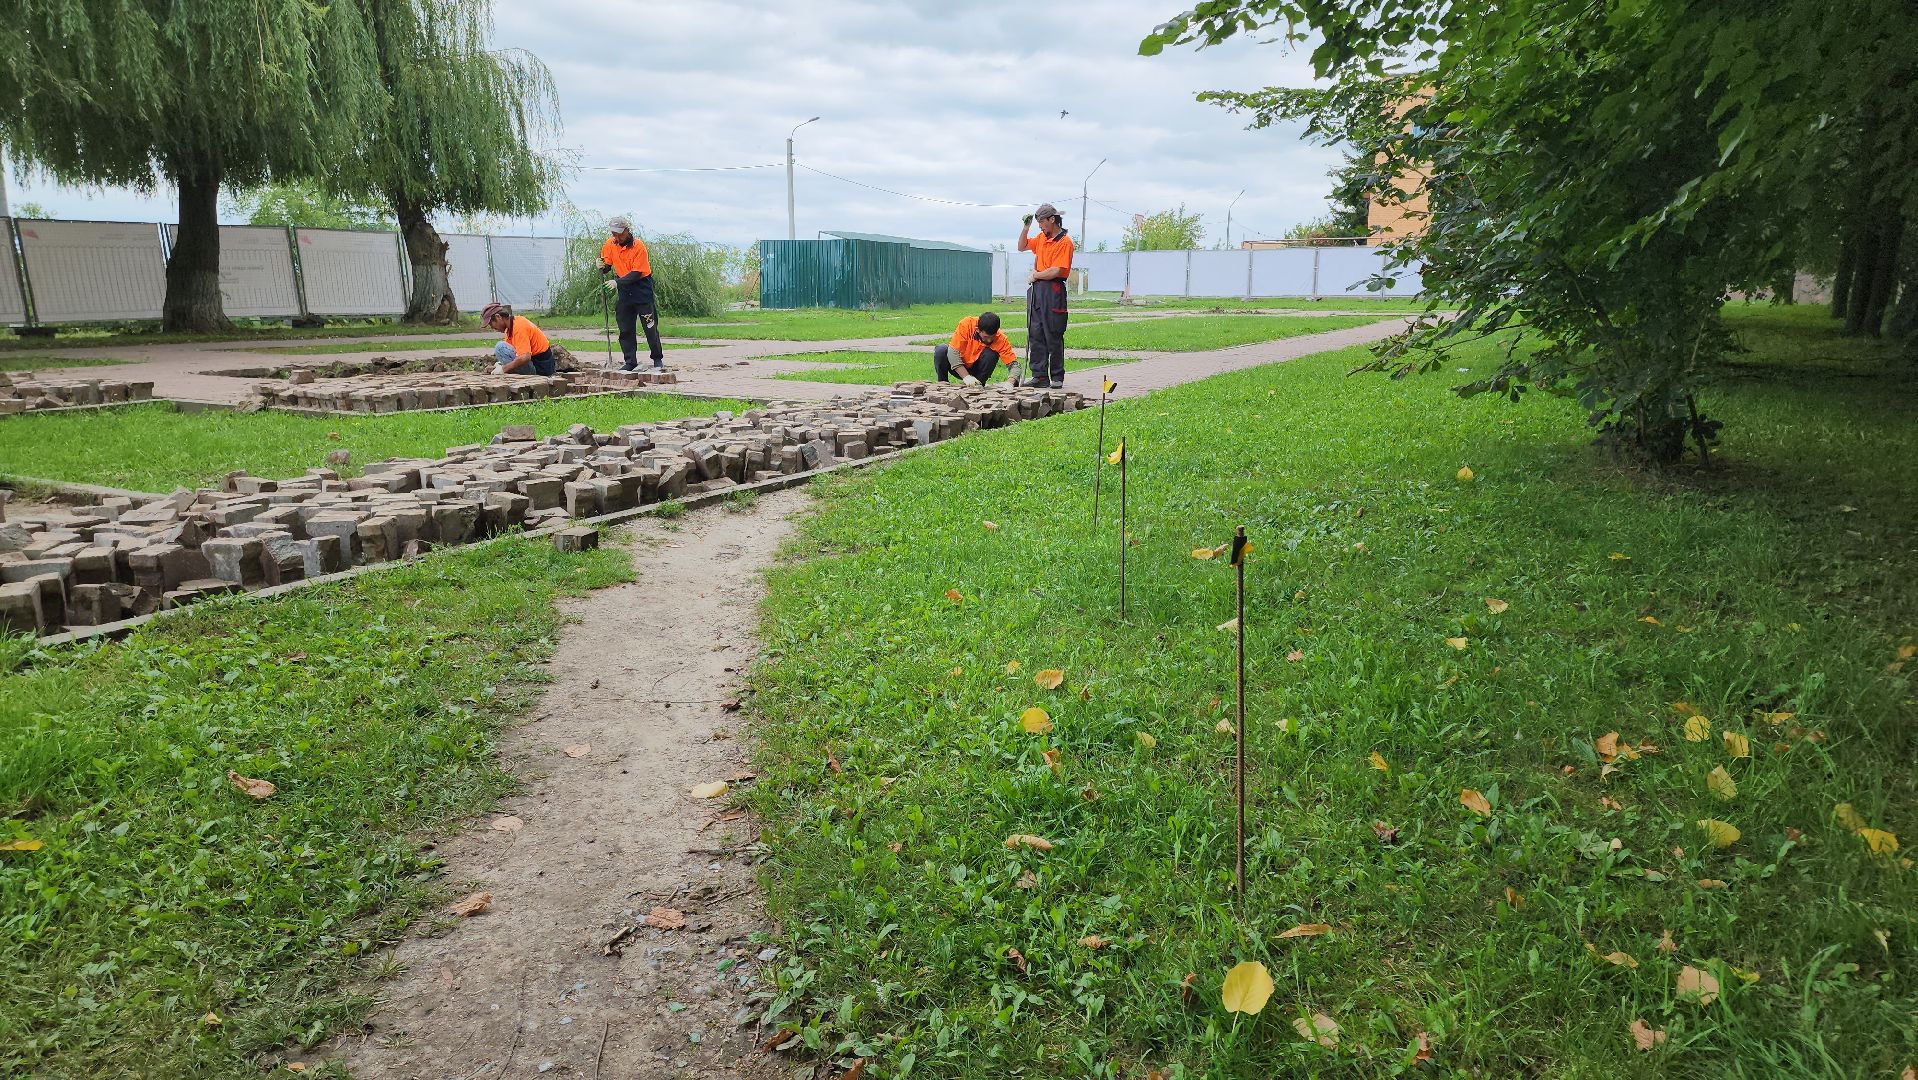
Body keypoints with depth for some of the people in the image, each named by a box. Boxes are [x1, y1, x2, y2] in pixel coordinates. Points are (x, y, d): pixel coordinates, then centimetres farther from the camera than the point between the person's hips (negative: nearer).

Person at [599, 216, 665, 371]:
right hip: (624, 291, 5)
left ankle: (658, 360, 12)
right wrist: (602, 267, -13)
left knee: (650, 327, -2)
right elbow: (607, 266, 11)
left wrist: (617, 282, -29)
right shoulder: (610, 244, 0)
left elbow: (637, 273, -20)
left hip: (641, 287, -5)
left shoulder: (638, 246, -16)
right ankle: (631, 363, 9)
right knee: (625, 329, 4)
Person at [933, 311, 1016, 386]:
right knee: (941, 351, -29)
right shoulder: (966, 324, -25)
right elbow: (953, 352, -28)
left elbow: (1013, 363, -21)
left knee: (991, 354, -29)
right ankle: (942, 383, -7)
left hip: (977, 370, 1)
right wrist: (966, 377, -37)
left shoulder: (1000, 339, -21)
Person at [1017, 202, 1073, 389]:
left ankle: (1057, 378, 5)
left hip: (1053, 291, -8)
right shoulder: (1041, 238, 16)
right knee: (1035, 334, 4)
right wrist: (1026, 226, 15)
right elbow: (1022, 246, 29)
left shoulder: (1065, 242, -8)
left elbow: (1056, 271, -16)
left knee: (1053, 337, -3)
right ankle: (1040, 376, 8)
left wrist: (1036, 275, -3)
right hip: (1036, 290, 8)